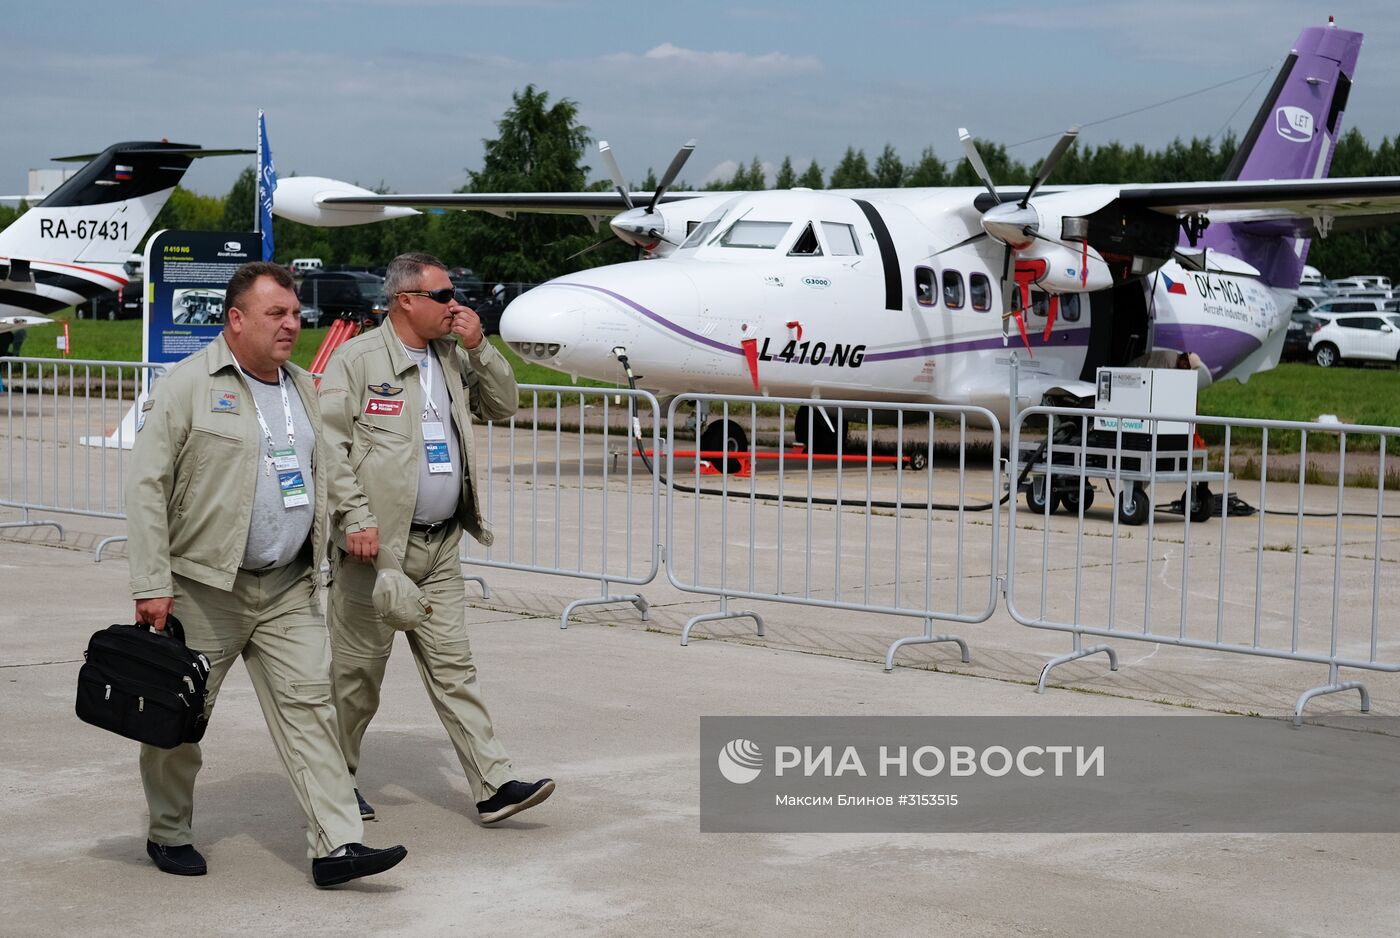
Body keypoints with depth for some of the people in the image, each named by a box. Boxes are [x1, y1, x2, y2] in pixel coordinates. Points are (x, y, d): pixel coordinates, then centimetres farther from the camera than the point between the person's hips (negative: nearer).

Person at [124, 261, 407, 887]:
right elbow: (146, 487, -10)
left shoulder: (303, 388, 13)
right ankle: (169, 834, 27)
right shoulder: (187, 386, -8)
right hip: (205, 589, -5)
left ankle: (337, 845, -6)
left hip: (288, 589, 5)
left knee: (309, 705, -4)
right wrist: (152, 585, -15)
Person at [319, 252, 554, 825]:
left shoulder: (454, 358, 14)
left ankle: (494, 786, 1)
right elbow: (330, 445, -11)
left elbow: (503, 406, 17)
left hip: (440, 546, 6)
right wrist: (355, 518, -19)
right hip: (376, 543, -6)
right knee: (358, 670, 5)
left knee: (453, 668, 5)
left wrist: (478, 346, 3)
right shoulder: (357, 358, -6)